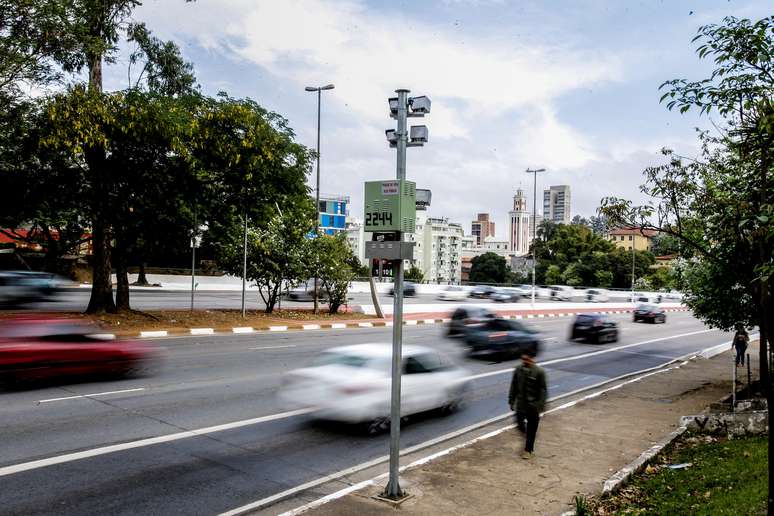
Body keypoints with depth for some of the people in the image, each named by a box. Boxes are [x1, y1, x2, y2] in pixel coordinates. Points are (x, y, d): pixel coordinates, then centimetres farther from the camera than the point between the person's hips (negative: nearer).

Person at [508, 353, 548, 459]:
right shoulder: (518, 369, -4)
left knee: (531, 429, 6)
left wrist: (540, 405, -14)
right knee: (520, 424, 12)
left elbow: (543, 390, -11)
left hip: (533, 405, -3)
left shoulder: (539, 372, -15)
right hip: (520, 403, 3)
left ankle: (528, 450, 22)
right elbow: (514, 386, 4)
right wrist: (511, 400, 6)